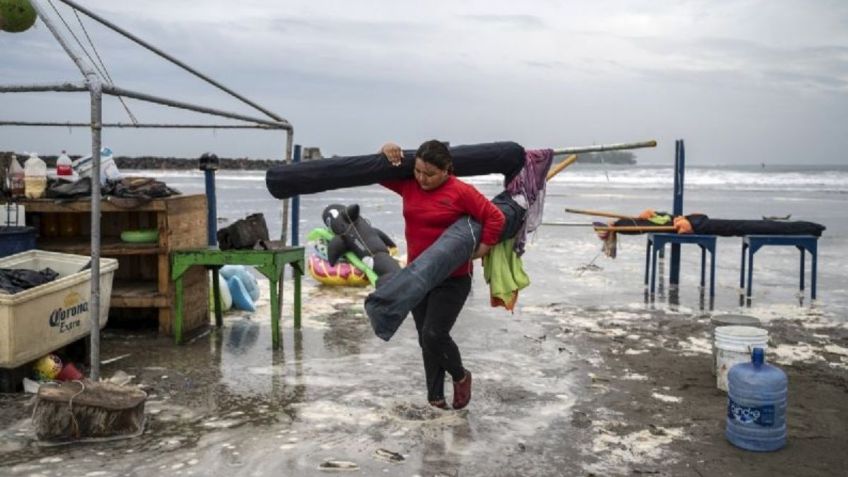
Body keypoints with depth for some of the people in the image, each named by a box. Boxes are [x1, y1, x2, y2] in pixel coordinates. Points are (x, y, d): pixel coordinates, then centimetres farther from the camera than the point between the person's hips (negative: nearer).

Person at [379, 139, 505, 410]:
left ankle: (461, 376, 16)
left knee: (434, 335, -14)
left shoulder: (461, 191, -14)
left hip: (452, 278, -6)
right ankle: (435, 396, 25)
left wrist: (483, 249, -13)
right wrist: (385, 152, -5)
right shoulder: (408, 185, 1)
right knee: (425, 338, 11)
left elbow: (495, 217, -13)